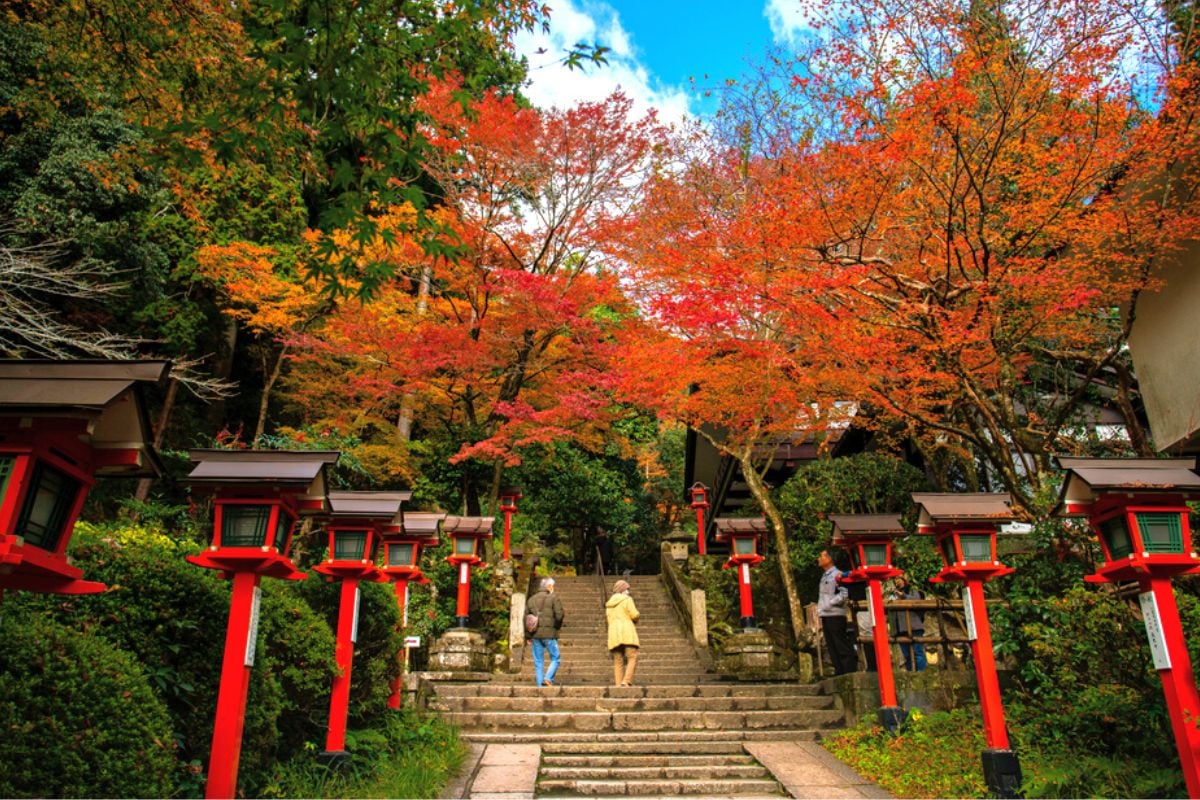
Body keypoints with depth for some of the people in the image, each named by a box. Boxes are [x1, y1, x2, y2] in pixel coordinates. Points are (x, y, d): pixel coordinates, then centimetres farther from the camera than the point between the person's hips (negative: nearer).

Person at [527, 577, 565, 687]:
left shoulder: (532, 599, 14)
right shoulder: (553, 598, -2)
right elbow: (559, 615, -13)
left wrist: (528, 637, 15)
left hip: (535, 634, 5)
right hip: (549, 633, -5)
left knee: (538, 661, 9)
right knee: (555, 659, 6)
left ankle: (540, 685, 7)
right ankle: (548, 678, -13)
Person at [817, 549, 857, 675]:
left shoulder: (837, 574, -8)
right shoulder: (824, 576, 18)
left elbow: (844, 594, -17)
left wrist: (829, 604, -17)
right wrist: (820, 609, 11)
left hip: (835, 615, -9)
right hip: (826, 616, 9)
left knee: (841, 645, -7)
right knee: (832, 646, 9)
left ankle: (850, 669, -3)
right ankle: (839, 671, 14)